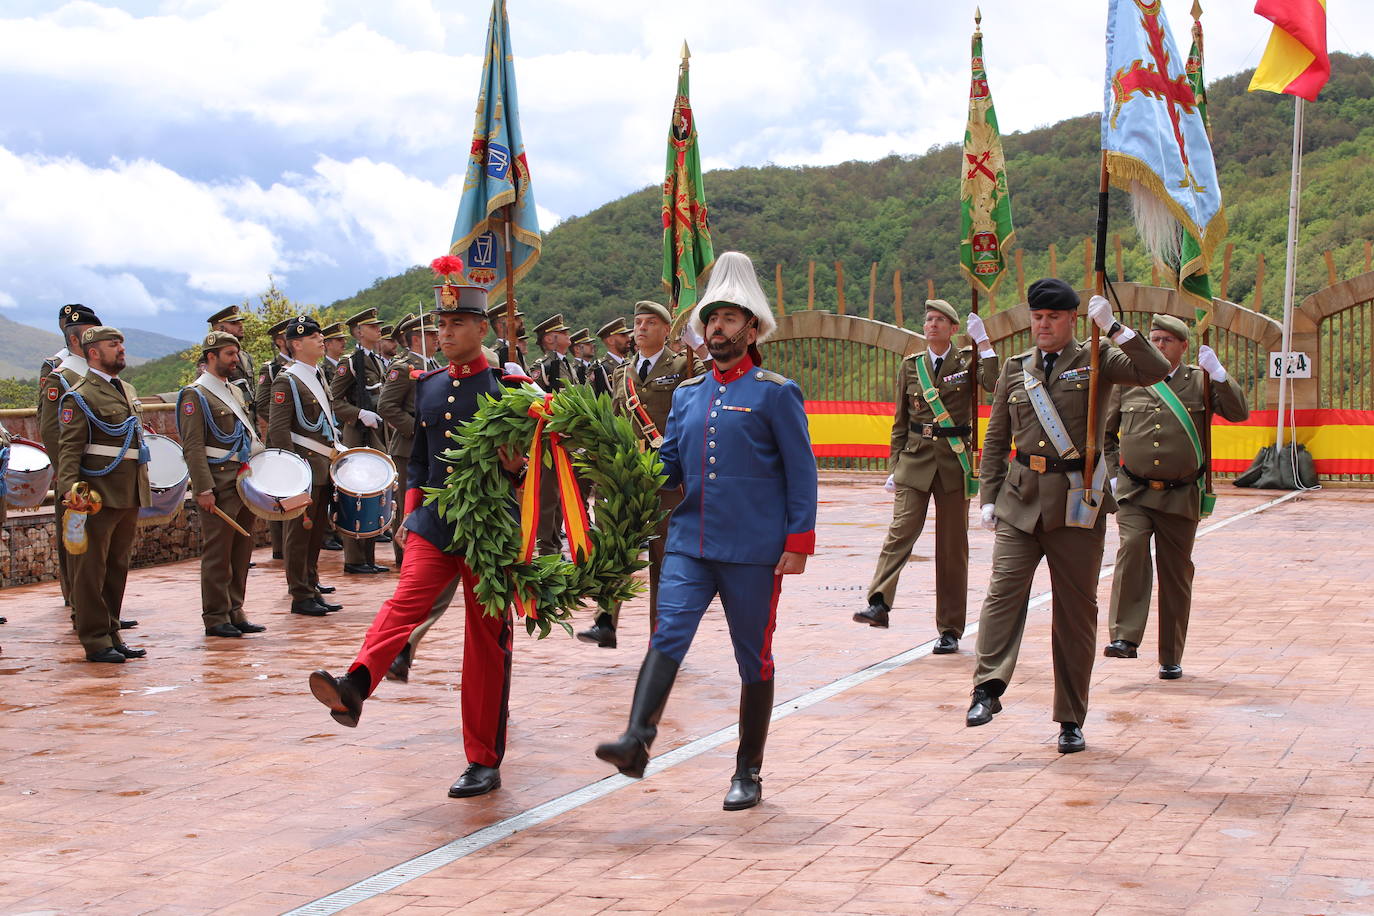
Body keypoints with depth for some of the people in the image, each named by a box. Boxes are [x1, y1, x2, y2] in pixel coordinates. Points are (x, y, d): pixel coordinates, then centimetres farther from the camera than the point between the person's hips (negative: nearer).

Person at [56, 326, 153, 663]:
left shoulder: (128, 391, 17)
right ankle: (95, 642, 3)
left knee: (118, 567, 12)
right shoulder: (79, 397, -8)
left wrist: (143, 488, 23)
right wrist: (68, 487, -28)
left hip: (130, 496, 8)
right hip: (98, 496, -8)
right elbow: (69, 448, -15)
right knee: (91, 568, -1)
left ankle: (112, 635, 20)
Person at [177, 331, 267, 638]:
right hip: (219, 484, -8)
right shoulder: (195, 395, -8)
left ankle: (235, 612, 18)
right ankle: (215, 618, 3)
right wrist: (203, 490, -19)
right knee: (217, 554, -3)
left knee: (241, 552, 11)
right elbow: (193, 447, -14)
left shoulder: (236, 391, 18)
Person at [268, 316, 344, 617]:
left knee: (316, 531, 14)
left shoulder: (317, 377, 17)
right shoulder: (287, 381, -11)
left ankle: (312, 589, 23)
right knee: (300, 532, -3)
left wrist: (337, 451, 17)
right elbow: (278, 430, -16)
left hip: (324, 468, 9)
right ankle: (300, 596, 1)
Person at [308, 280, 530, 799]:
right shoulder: (427, 387, 10)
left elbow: (526, 456, -2)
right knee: (405, 601, -21)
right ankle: (354, 688, -43)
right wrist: (411, 514, 11)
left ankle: (484, 762, 8)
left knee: (486, 643, 2)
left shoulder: (507, 387, -4)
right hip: (434, 524, 4)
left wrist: (516, 468, -24)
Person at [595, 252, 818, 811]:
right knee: (667, 636, -15)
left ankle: (748, 774, 15)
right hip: (689, 543, 4)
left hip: (753, 552, -4)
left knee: (754, 660, 5)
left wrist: (799, 540, -11)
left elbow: (801, 470, -5)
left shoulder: (776, 392, -3)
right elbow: (668, 465, 16)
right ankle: (636, 740, -28)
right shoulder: (687, 395, 13)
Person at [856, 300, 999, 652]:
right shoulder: (911, 366, 10)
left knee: (953, 547, 2)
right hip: (915, 460, 1)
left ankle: (950, 630, 8)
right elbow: (900, 421, 13)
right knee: (901, 531, -17)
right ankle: (879, 604, -28)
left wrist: (983, 342, -16)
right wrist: (894, 466, 8)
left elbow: (994, 385, -17)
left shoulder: (967, 361, 4)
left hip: (954, 463, -1)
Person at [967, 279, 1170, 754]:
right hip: (1020, 499, 2)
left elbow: (1155, 371, -12)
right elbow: (996, 439, 15)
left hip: (1078, 505, -2)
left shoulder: (1096, 361, 4)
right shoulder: (1015, 368, 12)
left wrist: (1114, 328, -16)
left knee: (1076, 609, 3)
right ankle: (989, 688, -23)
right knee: (1004, 588, -17)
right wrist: (989, 497, 8)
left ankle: (1071, 720, 10)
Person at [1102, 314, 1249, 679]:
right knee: (1132, 547, -26)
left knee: (1176, 574, 5)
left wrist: (1218, 373, -19)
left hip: (1181, 497, 0)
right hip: (1134, 493, 0)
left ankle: (1171, 658, 17)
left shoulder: (1200, 382, 4)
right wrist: (1112, 474, 7)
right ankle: (1125, 638, -27)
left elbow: (1238, 413, -9)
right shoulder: (1128, 382, 6)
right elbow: (1105, 431, 16)